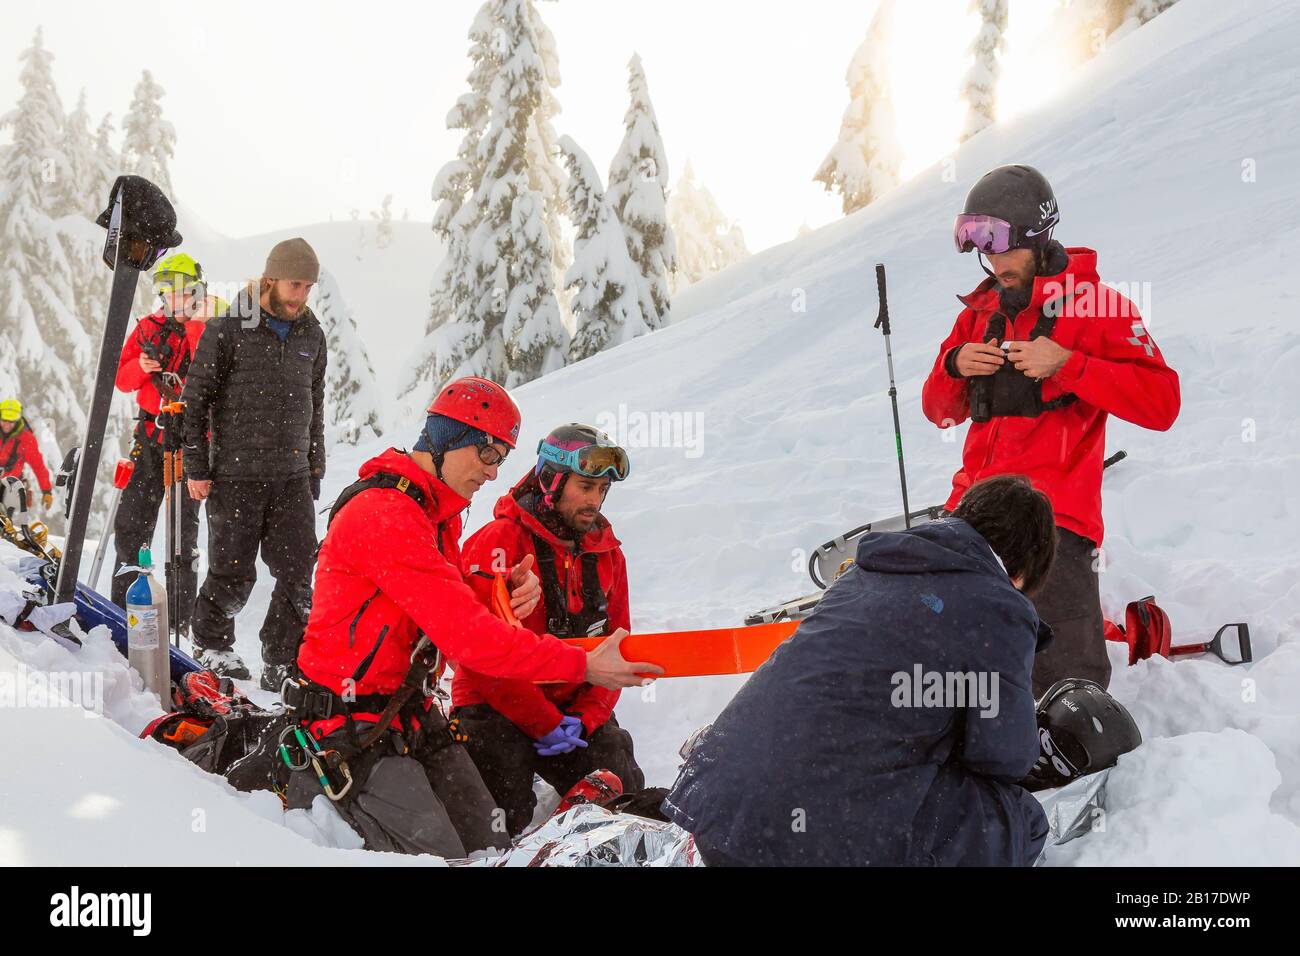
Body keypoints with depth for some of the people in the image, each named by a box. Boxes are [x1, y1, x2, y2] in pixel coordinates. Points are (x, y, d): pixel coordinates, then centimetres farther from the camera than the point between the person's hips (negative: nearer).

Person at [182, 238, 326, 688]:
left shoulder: (310, 334, 10)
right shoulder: (227, 330, -6)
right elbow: (195, 400, -3)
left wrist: (315, 467, 16)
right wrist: (197, 468, -5)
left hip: (293, 477, 4)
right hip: (236, 476, -4)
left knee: (297, 575, 0)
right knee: (233, 574, 4)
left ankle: (283, 666, 11)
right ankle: (211, 643, 30)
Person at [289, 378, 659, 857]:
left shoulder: (437, 512, 10)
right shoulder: (383, 514, -24)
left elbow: (458, 610, 7)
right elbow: (465, 636, -28)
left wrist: (511, 590, -16)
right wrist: (581, 665, -25)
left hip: (412, 712, 9)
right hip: (353, 721, -9)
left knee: (489, 844, 6)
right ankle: (320, 783, 7)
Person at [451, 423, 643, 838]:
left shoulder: (607, 553, 6)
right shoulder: (497, 543, -15)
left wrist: (585, 717, -7)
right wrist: (546, 724, -18)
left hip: (573, 709, 6)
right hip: (495, 706, -5)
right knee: (503, 832, -13)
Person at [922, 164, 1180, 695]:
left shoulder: (1096, 304, 1)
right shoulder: (980, 312, 17)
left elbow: (1161, 403, -8)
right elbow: (942, 413, 21)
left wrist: (1067, 364, -17)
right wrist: (954, 366, 0)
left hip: (1055, 516, -5)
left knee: (1064, 680, -11)